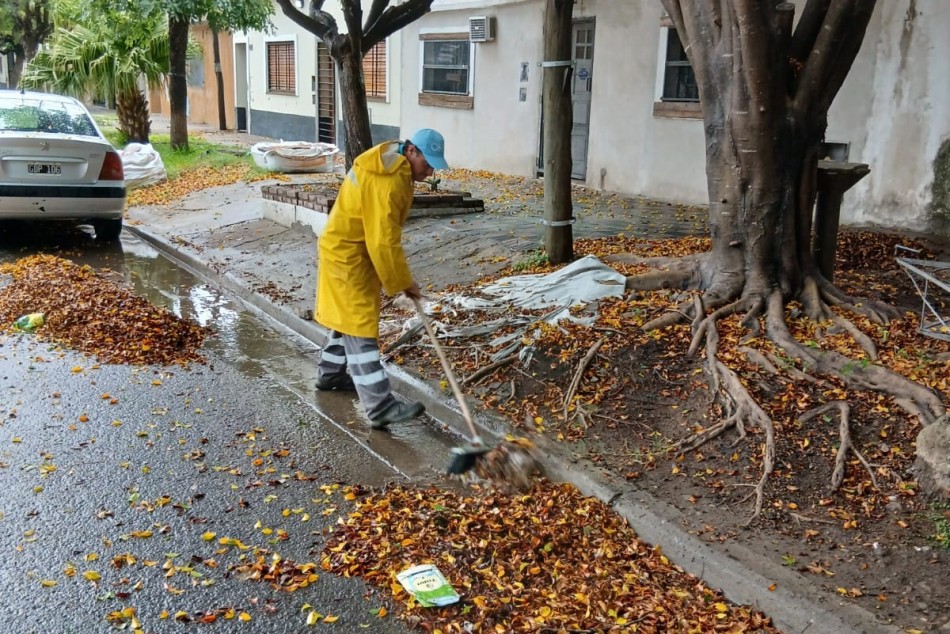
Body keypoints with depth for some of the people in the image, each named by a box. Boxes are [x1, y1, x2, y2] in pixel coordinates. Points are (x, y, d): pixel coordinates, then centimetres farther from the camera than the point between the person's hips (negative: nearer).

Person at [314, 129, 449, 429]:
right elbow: (383, 242, -28)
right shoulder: (386, 181, -28)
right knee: (361, 328, -11)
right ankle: (381, 407, -12)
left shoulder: (394, 168, 6)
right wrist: (403, 283, -19)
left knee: (348, 317, 23)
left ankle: (329, 374, 41)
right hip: (348, 256, -10)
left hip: (354, 251, 11)